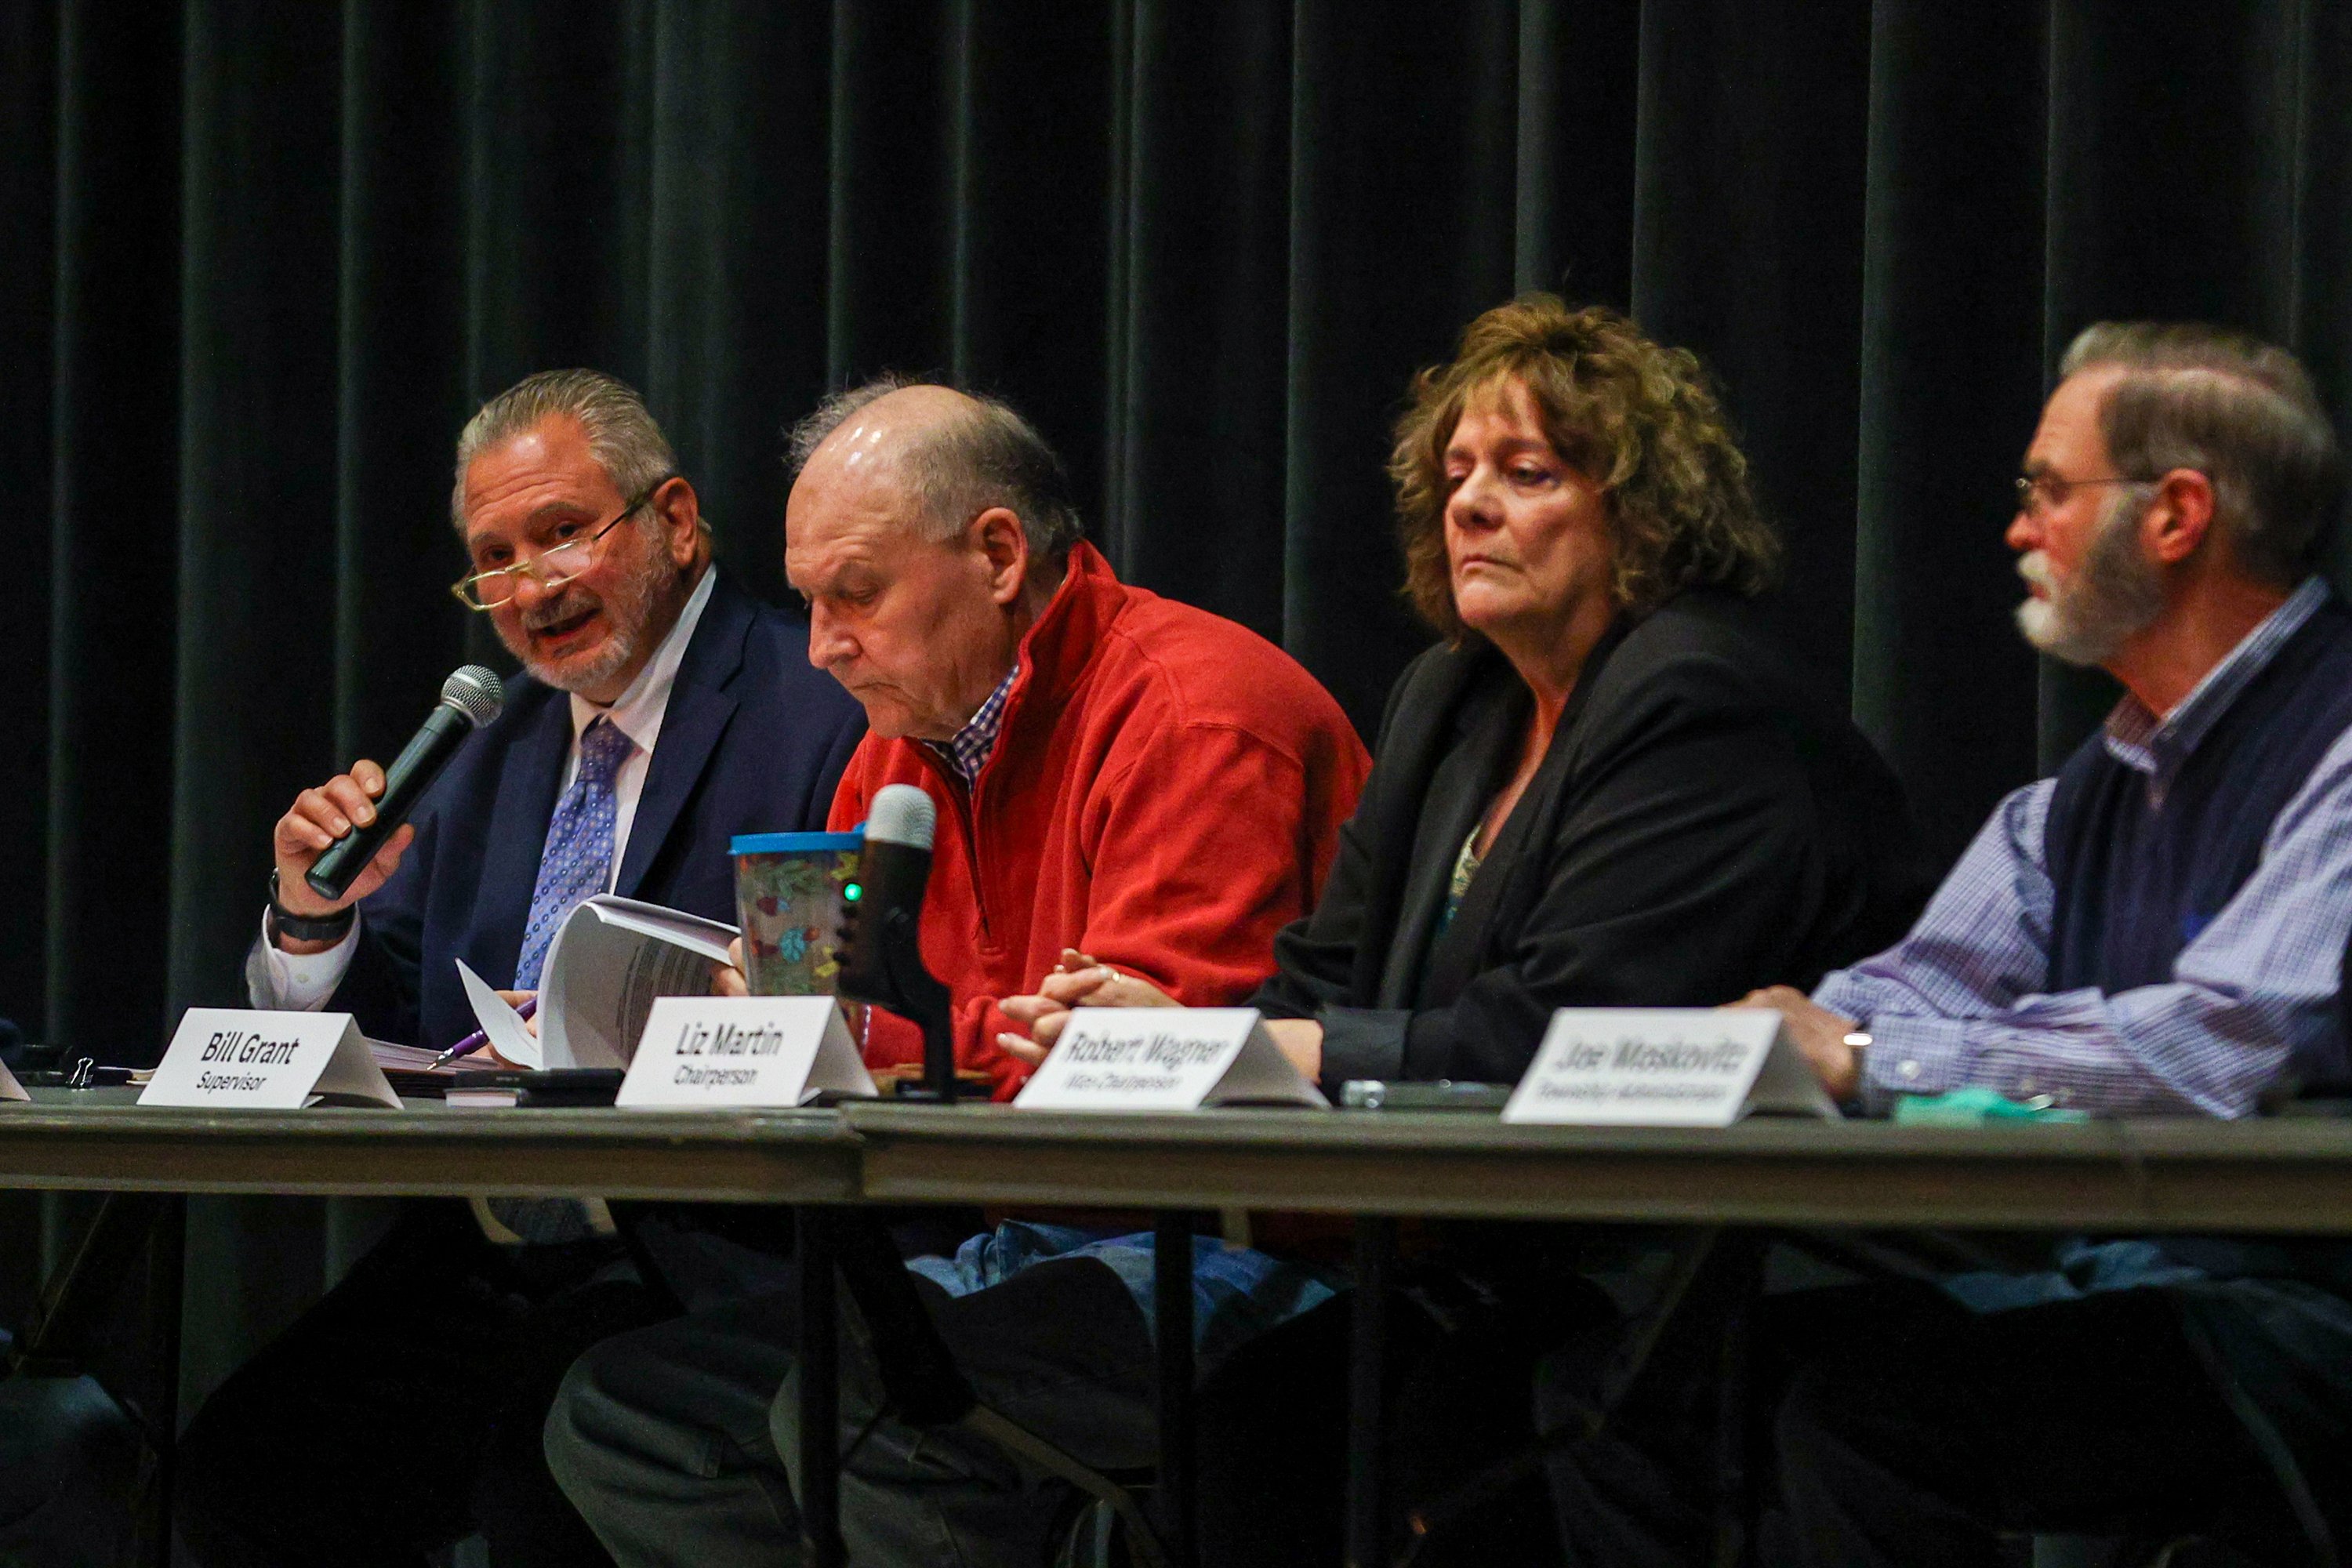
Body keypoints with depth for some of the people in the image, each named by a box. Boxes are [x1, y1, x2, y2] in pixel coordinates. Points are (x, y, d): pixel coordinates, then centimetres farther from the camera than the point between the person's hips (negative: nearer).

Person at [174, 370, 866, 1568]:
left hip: (686, 1268, -7)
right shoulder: (504, 740, 20)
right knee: (238, 1471, -15)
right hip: (478, 1264, 7)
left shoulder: (820, 718, -4)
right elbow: (376, 1041, 22)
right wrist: (315, 918, 1)